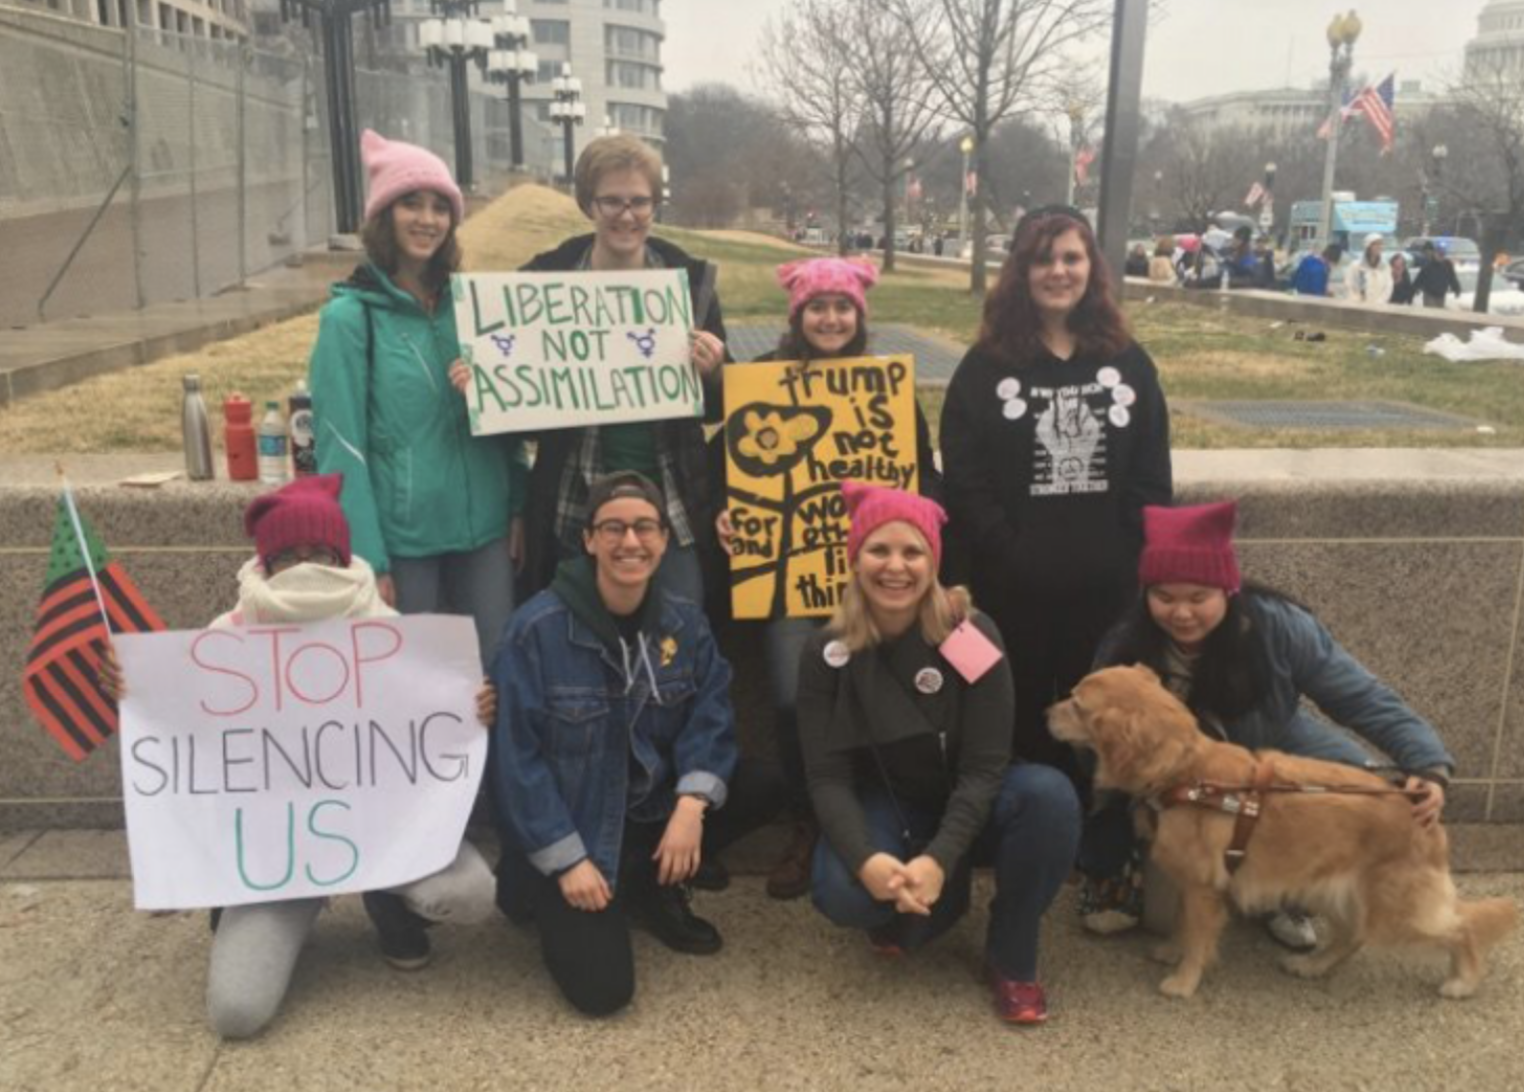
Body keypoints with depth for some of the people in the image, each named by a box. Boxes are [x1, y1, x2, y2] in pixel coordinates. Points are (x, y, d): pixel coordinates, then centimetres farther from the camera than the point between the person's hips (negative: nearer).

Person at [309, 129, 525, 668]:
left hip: (484, 529, 4)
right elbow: (341, 446, -9)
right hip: (402, 539, -4)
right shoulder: (349, 317, -7)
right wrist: (367, 558, -14)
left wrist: (518, 507, 5)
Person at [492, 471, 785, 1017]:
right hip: (567, 829, -5)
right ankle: (554, 899, 16)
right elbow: (517, 757, -16)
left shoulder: (685, 622, -3)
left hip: (653, 806, 5)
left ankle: (651, 887, 5)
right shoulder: (536, 629, -18)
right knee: (602, 989, -16)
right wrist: (566, 860, -18)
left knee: (763, 785, -16)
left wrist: (692, 804, -25)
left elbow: (710, 716, -7)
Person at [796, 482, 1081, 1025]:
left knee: (1049, 794, -32)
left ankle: (1011, 959, -10)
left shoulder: (972, 635, -18)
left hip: (967, 806, 0)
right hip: (885, 806, 0)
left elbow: (984, 766, -19)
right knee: (841, 893, -32)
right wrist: (866, 859, -33)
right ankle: (917, 906, 5)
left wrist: (939, 859, -32)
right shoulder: (827, 651, -13)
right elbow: (827, 775, -15)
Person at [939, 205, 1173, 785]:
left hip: (1107, 583, 2)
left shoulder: (1128, 361, 7)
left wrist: (1136, 558, -4)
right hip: (1013, 582, -2)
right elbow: (963, 478, -6)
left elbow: (1153, 476, 6)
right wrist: (1006, 553, -13)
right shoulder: (986, 365, -1)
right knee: (1018, 717, 9)